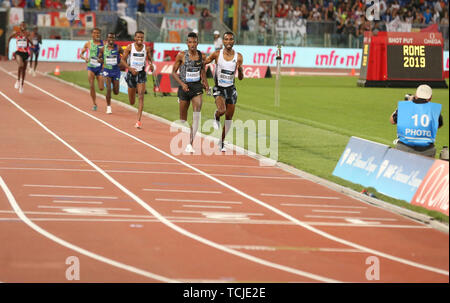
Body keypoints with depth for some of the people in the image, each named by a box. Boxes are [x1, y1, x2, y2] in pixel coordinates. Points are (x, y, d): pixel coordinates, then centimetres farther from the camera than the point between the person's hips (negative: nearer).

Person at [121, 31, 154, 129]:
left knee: (141, 97, -16)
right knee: (132, 102, 9)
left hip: (141, 74, 0)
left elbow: (149, 59, 12)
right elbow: (123, 60, -3)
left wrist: (151, 64, -10)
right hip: (131, 73, 0)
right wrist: (130, 68, -18)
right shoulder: (130, 47, -6)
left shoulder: (146, 48, -2)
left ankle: (139, 121, -18)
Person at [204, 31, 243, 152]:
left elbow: (241, 78, 4)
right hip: (219, 88, -3)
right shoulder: (217, 54, -6)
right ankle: (216, 116, 9)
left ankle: (222, 141, 25)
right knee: (222, 111, -28)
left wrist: (240, 70, -17)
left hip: (231, 89, 3)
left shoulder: (238, 57, -1)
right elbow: (202, 63, 6)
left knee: (229, 118, 6)